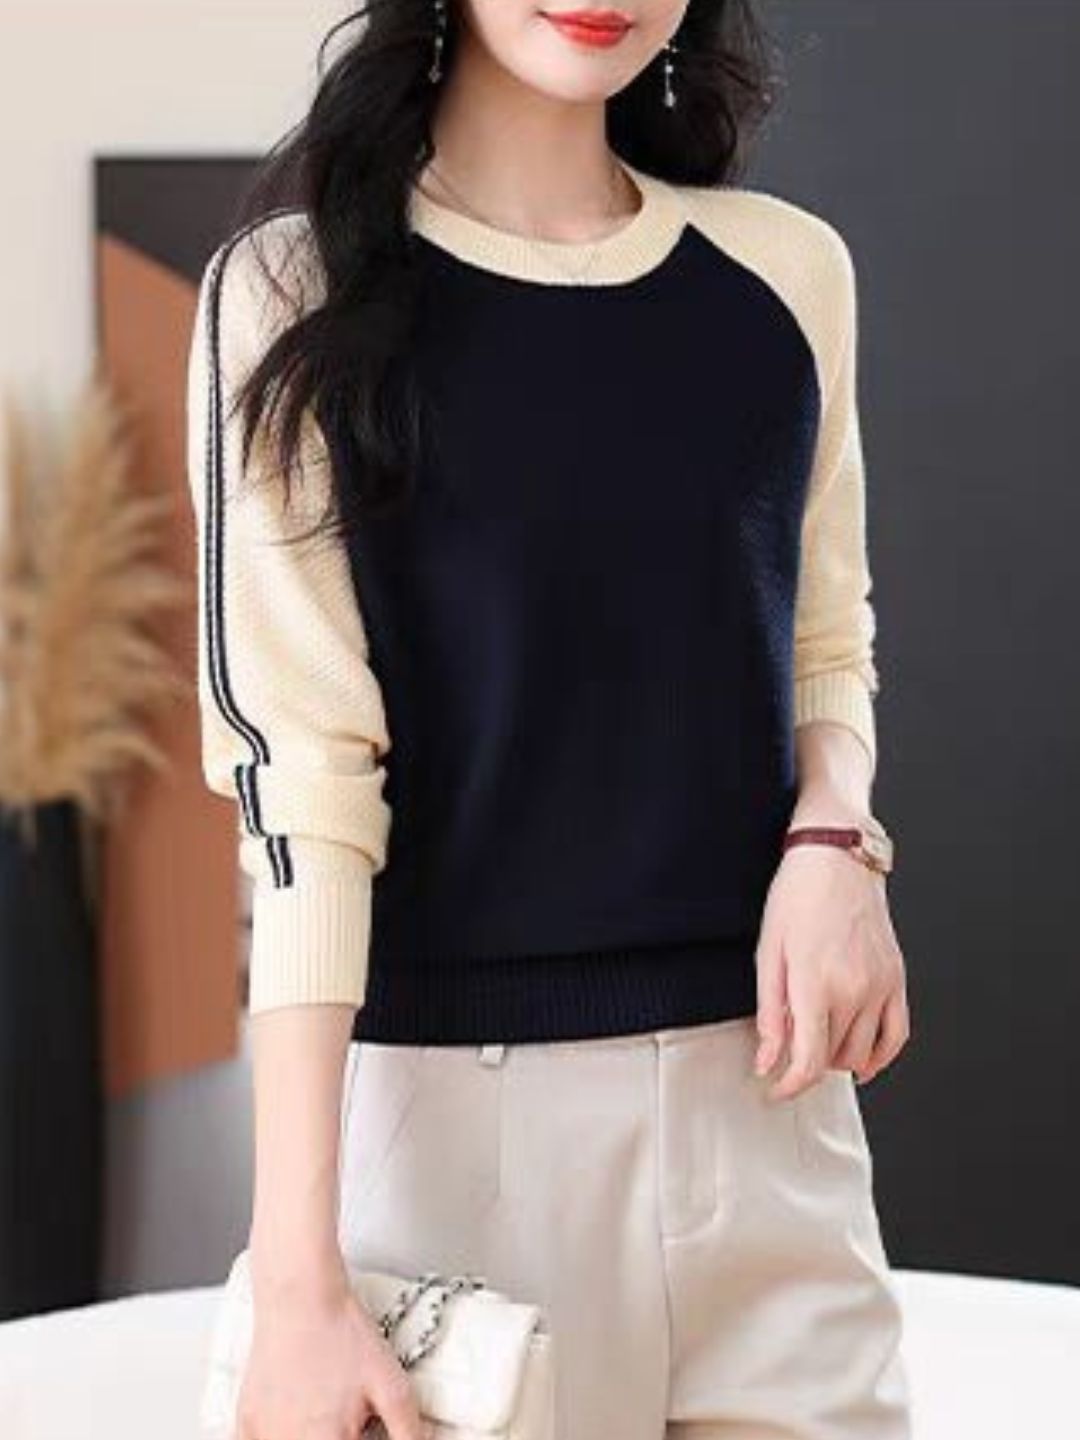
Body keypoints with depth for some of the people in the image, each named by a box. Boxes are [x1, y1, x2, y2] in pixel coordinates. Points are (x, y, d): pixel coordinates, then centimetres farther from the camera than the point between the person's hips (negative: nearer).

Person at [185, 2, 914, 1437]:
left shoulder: (788, 274, 6)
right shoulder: (306, 285, -5)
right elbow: (297, 773, -12)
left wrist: (833, 843, -7)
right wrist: (298, 1276, -17)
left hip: (762, 1085, 4)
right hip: (459, 1094, -3)